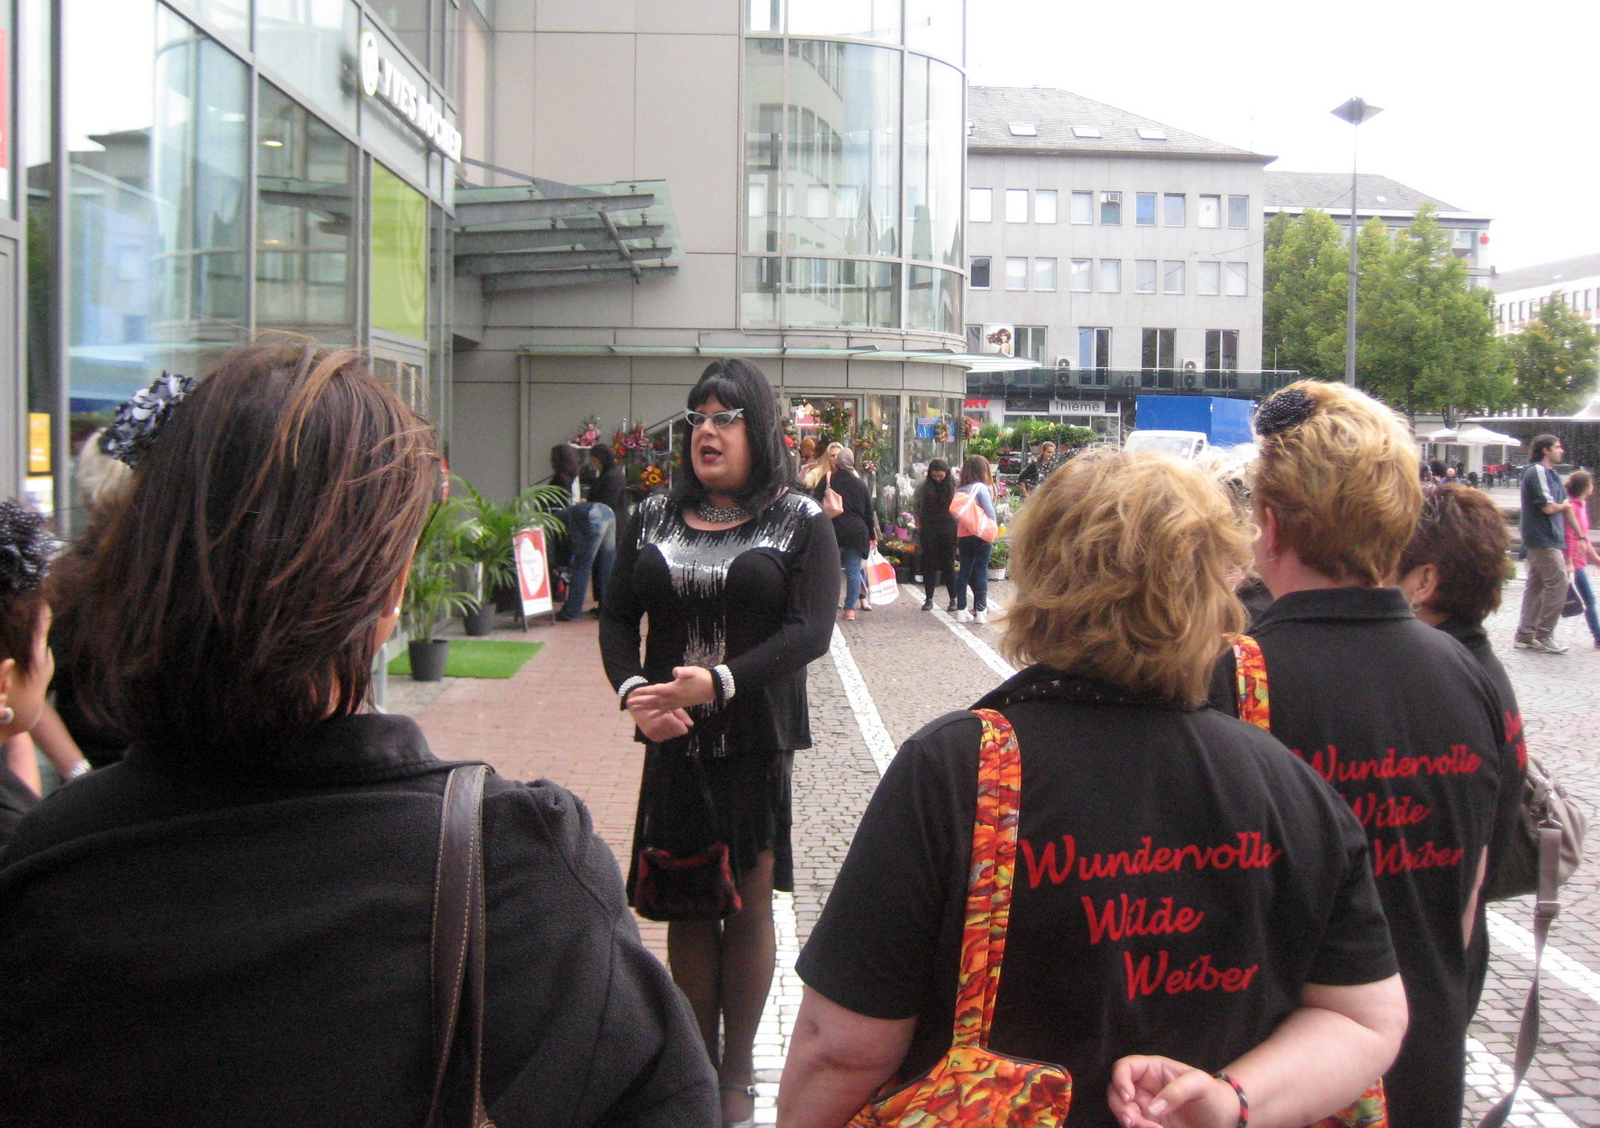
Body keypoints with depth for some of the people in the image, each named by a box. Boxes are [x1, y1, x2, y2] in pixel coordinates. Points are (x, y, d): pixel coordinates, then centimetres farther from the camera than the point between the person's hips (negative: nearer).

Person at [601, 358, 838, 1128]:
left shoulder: (800, 521, -2)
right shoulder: (654, 516, 8)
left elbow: (810, 630, -13)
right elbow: (616, 616, 6)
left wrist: (720, 681, -25)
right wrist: (633, 692, -13)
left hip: (757, 740, -3)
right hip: (673, 742, 3)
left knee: (749, 903, 7)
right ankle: (697, 1064, 21)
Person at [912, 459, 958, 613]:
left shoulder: (953, 486, -4)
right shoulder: (923, 485, -2)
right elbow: (915, 505, 8)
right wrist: (918, 524, 3)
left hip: (948, 527, -1)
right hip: (928, 529, 1)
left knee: (949, 564, 1)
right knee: (929, 564, 4)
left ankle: (953, 600, 8)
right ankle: (928, 599, 12)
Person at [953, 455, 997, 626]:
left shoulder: (960, 490, 6)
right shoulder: (981, 488, -10)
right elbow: (990, 513, -14)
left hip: (963, 535, 5)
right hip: (980, 535, -5)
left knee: (965, 571, 9)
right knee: (981, 572, 2)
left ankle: (961, 611, 10)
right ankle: (980, 611, 2)